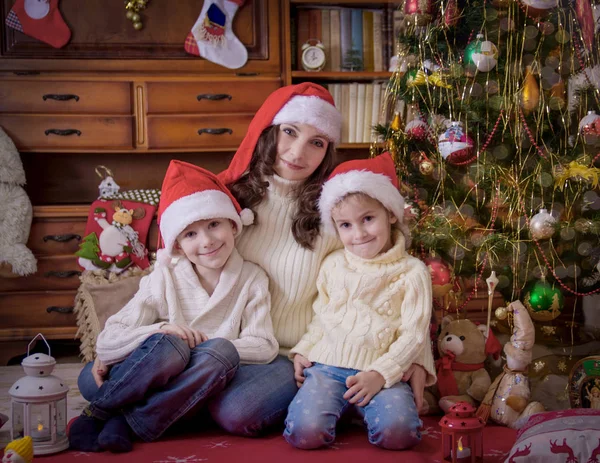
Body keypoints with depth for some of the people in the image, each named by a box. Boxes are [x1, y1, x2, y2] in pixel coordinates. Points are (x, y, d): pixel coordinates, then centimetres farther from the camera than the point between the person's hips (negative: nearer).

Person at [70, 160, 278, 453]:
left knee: (223, 352, -30)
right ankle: (100, 412, -13)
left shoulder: (252, 280, 1)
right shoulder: (165, 280, -2)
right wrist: (160, 330, -24)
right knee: (169, 345, -32)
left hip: (201, 392, 1)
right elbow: (106, 342, -7)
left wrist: (201, 342, -19)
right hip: (149, 382, -1)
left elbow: (263, 347, -9)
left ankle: (122, 422, -24)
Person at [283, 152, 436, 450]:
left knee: (398, 431, -30)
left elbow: (414, 334, -3)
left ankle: (360, 409, 2)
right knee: (305, 431, -24)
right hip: (327, 366, 2)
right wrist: (302, 351, 7)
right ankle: (335, 405, 8)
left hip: (381, 371, -2)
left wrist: (380, 374, -14)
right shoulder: (333, 266, 13)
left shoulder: (412, 272, 1)